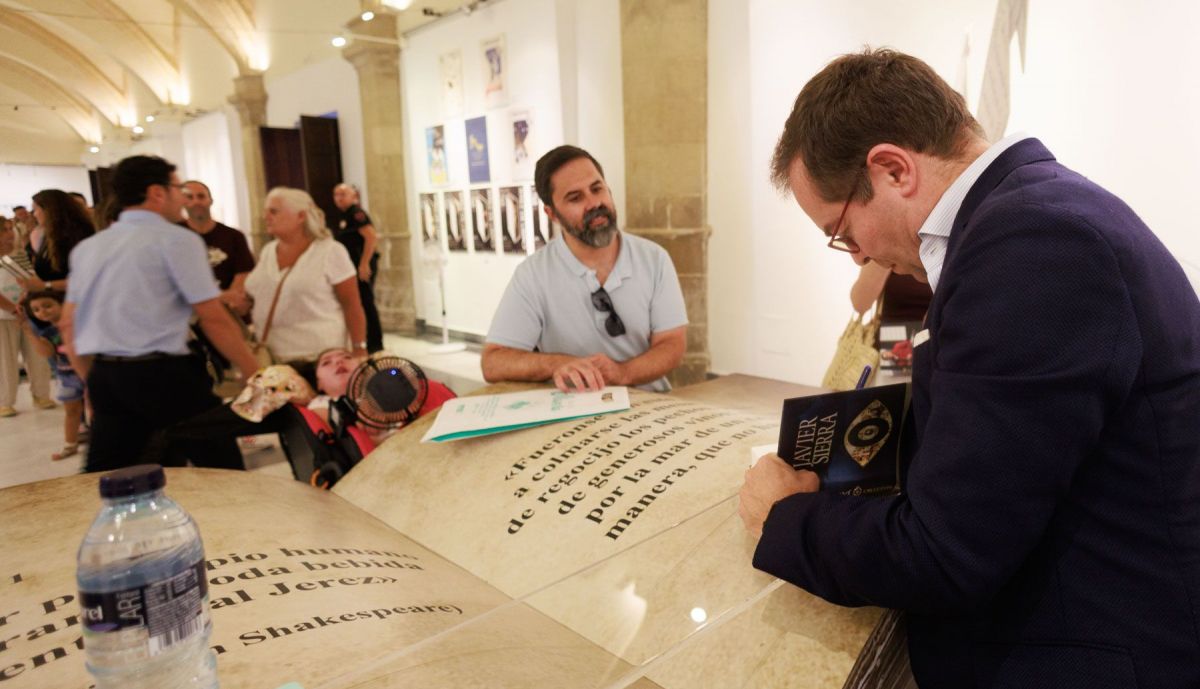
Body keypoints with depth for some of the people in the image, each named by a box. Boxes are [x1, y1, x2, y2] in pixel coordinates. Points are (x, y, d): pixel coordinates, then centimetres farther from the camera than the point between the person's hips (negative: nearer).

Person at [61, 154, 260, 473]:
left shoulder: (86, 247, 15)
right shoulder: (177, 239, -6)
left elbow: (68, 325, 17)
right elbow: (213, 319, -10)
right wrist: (255, 374, -4)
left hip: (103, 375, 7)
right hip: (161, 374, -7)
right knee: (223, 470, 3)